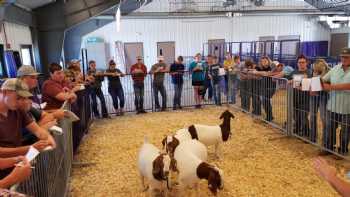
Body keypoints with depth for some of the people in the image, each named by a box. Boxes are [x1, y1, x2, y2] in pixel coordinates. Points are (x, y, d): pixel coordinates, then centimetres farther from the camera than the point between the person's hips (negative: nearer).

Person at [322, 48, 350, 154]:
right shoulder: (335, 68, 6)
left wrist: (331, 87, -25)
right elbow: (323, 80, 11)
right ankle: (329, 148, 30)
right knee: (329, 130, 12)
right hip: (332, 107, 4)